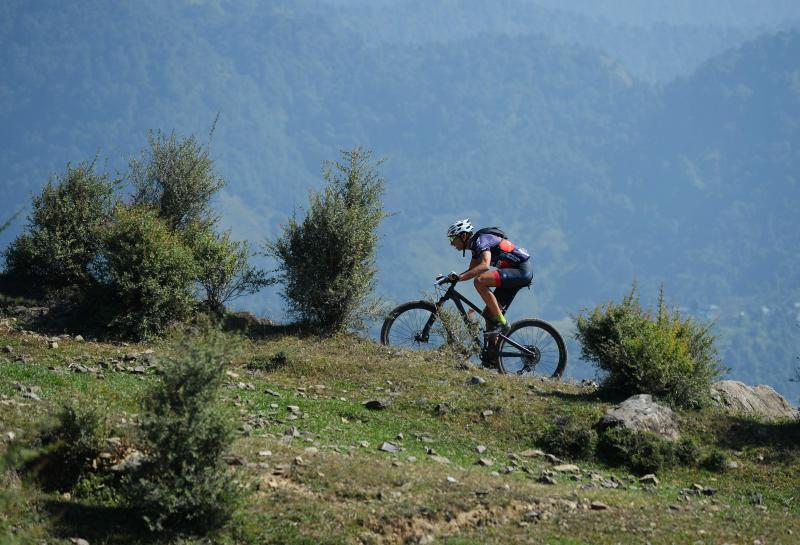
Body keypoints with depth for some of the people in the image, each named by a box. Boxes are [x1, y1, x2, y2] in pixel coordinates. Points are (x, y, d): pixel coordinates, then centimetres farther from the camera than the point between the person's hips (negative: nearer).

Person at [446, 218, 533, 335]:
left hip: (521, 270, -10)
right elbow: (472, 270, 23)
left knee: (479, 281, -26)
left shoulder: (481, 240, -16)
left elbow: (484, 265, -33)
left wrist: (460, 277, -37)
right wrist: (454, 277, 8)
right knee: (489, 315, 5)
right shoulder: (475, 244, 13)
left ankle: (502, 323, -21)